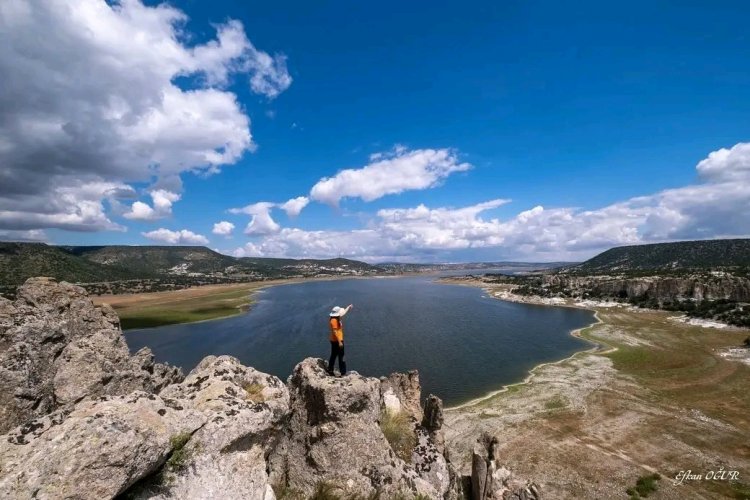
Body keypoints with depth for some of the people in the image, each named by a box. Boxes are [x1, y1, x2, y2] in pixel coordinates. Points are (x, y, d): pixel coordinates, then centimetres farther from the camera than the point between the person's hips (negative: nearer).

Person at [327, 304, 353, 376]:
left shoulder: (336, 318, 5)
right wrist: (339, 342, -25)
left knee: (333, 356, 17)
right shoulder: (334, 320, -23)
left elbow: (342, 313, 24)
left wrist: (348, 307, 32)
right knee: (341, 356, -1)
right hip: (337, 341, -10)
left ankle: (330, 371, 25)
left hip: (334, 340, 10)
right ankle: (343, 372, 7)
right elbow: (335, 332, -25)